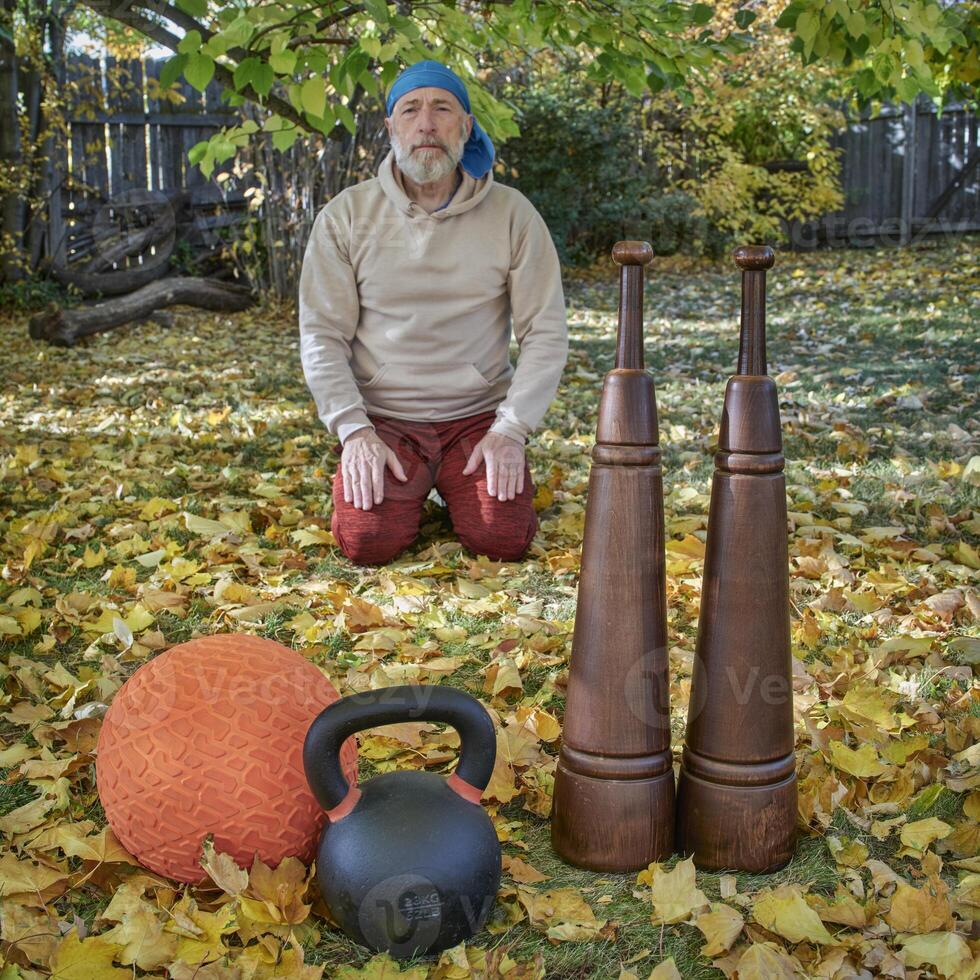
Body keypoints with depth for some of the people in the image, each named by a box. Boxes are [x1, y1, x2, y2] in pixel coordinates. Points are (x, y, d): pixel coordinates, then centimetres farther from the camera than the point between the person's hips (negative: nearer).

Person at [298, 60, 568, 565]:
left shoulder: (512, 214, -1)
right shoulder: (346, 215, -1)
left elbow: (546, 333, -2)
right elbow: (321, 335, -2)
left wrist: (511, 429, -13)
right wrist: (353, 430, -15)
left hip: (479, 417, 0)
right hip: (383, 419, 0)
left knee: (503, 539, -20)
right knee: (368, 540, -21)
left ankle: (458, 485, 15)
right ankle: (406, 487, 14)